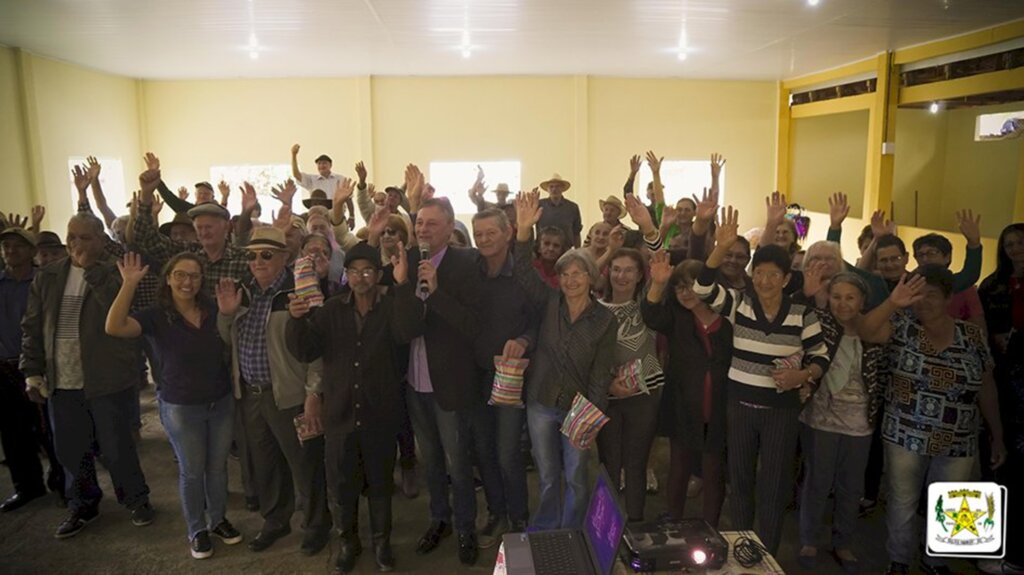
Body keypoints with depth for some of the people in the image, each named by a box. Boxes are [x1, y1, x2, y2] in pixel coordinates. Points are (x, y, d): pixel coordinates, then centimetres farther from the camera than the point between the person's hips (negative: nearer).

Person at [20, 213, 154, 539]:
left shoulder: (113, 275, -4)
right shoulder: (46, 278, 8)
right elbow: (32, 327, 10)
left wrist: (90, 267, -21)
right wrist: (33, 373, 4)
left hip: (106, 380, -4)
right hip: (61, 382, 4)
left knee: (116, 448, 5)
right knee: (70, 450, 14)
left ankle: (137, 499, 26)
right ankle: (83, 505, 35)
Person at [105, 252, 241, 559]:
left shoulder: (214, 311, -1)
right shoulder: (155, 316, -11)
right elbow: (114, 327, -29)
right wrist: (129, 284, -32)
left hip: (222, 403, 3)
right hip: (181, 408, -3)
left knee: (218, 466, 16)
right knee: (191, 471, 11)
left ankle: (218, 519, 36)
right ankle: (197, 530, 29)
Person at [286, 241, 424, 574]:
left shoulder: (391, 307, -5)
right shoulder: (331, 310, 2)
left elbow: (410, 331, -26)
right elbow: (304, 352, -4)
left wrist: (403, 284, -33)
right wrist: (298, 320, -23)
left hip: (379, 414, -2)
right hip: (340, 413, 2)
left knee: (380, 482, 15)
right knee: (341, 485, 14)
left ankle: (381, 540, 36)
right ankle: (348, 540, 37)